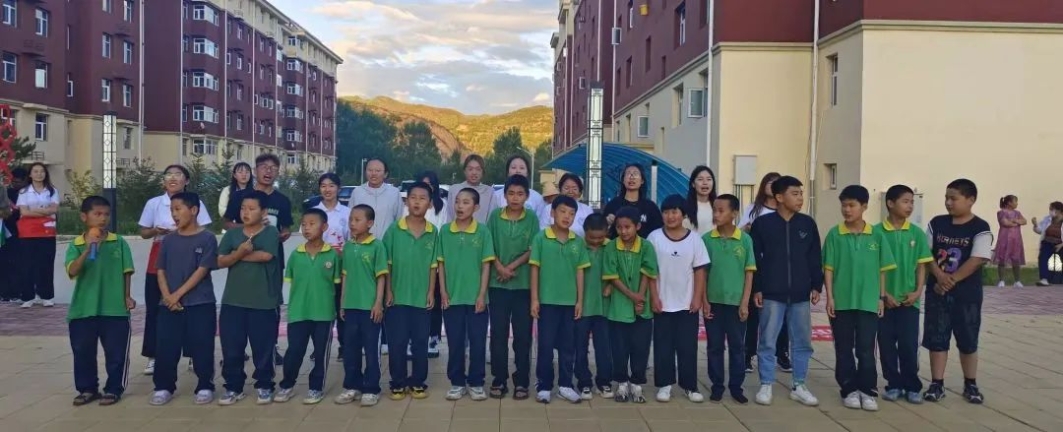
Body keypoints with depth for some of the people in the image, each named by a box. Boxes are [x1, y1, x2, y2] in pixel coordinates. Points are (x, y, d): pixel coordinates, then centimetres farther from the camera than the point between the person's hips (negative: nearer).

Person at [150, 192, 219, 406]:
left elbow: (202, 271, -10)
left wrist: (178, 294, -13)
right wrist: (167, 296, -7)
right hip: (169, 304, 4)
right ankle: (164, 387, 17)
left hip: (200, 303, -4)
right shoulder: (169, 240, 9)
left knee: (201, 347, 0)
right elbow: (160, 271, 8)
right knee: (165, 347, 4)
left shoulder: (207, 238, -5)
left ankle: (205, 387, 12)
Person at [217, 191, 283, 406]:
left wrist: (238, 256, -7)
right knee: (231, 348, 8)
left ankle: (265, 387, 20)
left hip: (263, 302, -3)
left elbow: (266, 255, -20)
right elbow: (221, 261, -1)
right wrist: (239, 252, -20)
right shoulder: (232, 234, 7)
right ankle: (233, 387, 21)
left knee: (263, 348, 5)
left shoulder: (271, 232, -3)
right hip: (232, 301, 3)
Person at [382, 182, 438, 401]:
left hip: (421, 297, 1)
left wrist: (431, 292, 0)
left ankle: (418, 382, 21)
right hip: (397, 296, -1)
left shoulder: (433, 232, 0)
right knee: (397, 342, 5)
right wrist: (388, 291, -4)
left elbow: (433, 265, 4)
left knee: (420, 342, 8)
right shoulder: (394, 229, -4)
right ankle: (398, 383, 17)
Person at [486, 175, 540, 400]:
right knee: (498, 333, 4)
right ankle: (499, 380, 14)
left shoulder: (531, 218, 0)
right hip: (497, 284, 1)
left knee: (523, 335, 4)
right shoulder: (495, 216, 2)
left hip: (523, 284, 0)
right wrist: (500, 268, -12)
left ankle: (521, 382, 13)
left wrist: (512, 267, -12)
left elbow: (532, 250, -3)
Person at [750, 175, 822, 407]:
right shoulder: (762, 223, -4)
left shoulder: (808, 224, 5)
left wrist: (817, 286, 5)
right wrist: (756, 289, -4)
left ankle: (799, 386, 21)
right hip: (771, 294, -3)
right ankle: (766, 385, 13)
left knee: (802, 342, 9)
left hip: (800, 294, 3)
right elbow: (754, 259, -2)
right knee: (768, 342, 3)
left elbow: (815, 258, 9)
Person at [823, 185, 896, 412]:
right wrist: (829, 297, -6)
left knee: (866, 349, 3)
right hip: (841, 301, 0)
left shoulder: (876, 236, 1)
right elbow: (828, 268, -1)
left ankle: (868, 391, 14)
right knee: (844, 350, 8)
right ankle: (850, 390, 18)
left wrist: (881, 297, 4)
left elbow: (882, 269, 7)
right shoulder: (834, 235, -2)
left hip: (868, 302, 0)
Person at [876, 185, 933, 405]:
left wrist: (918, 291, -7)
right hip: (885, 299, -1)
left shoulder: (917, 233, 1)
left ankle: (912, 386, 15)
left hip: (909, 299, 1)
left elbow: (921, 265, 5)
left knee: (909, 345, 3)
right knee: (887, 345, 6)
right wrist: (883, 293, -9)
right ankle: (894, 385, 18)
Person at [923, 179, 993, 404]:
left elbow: (977, 260, -15)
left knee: (968, 341, 9)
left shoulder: (980, 229, -8)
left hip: (967, 294, -2)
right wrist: (940, 276, -13)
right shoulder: (936, 224, 3)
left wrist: (951, 281, -17)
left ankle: (971, 384, 23)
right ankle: (937, 384, 12)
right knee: (936, 339, 4)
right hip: (937, 291, 3)